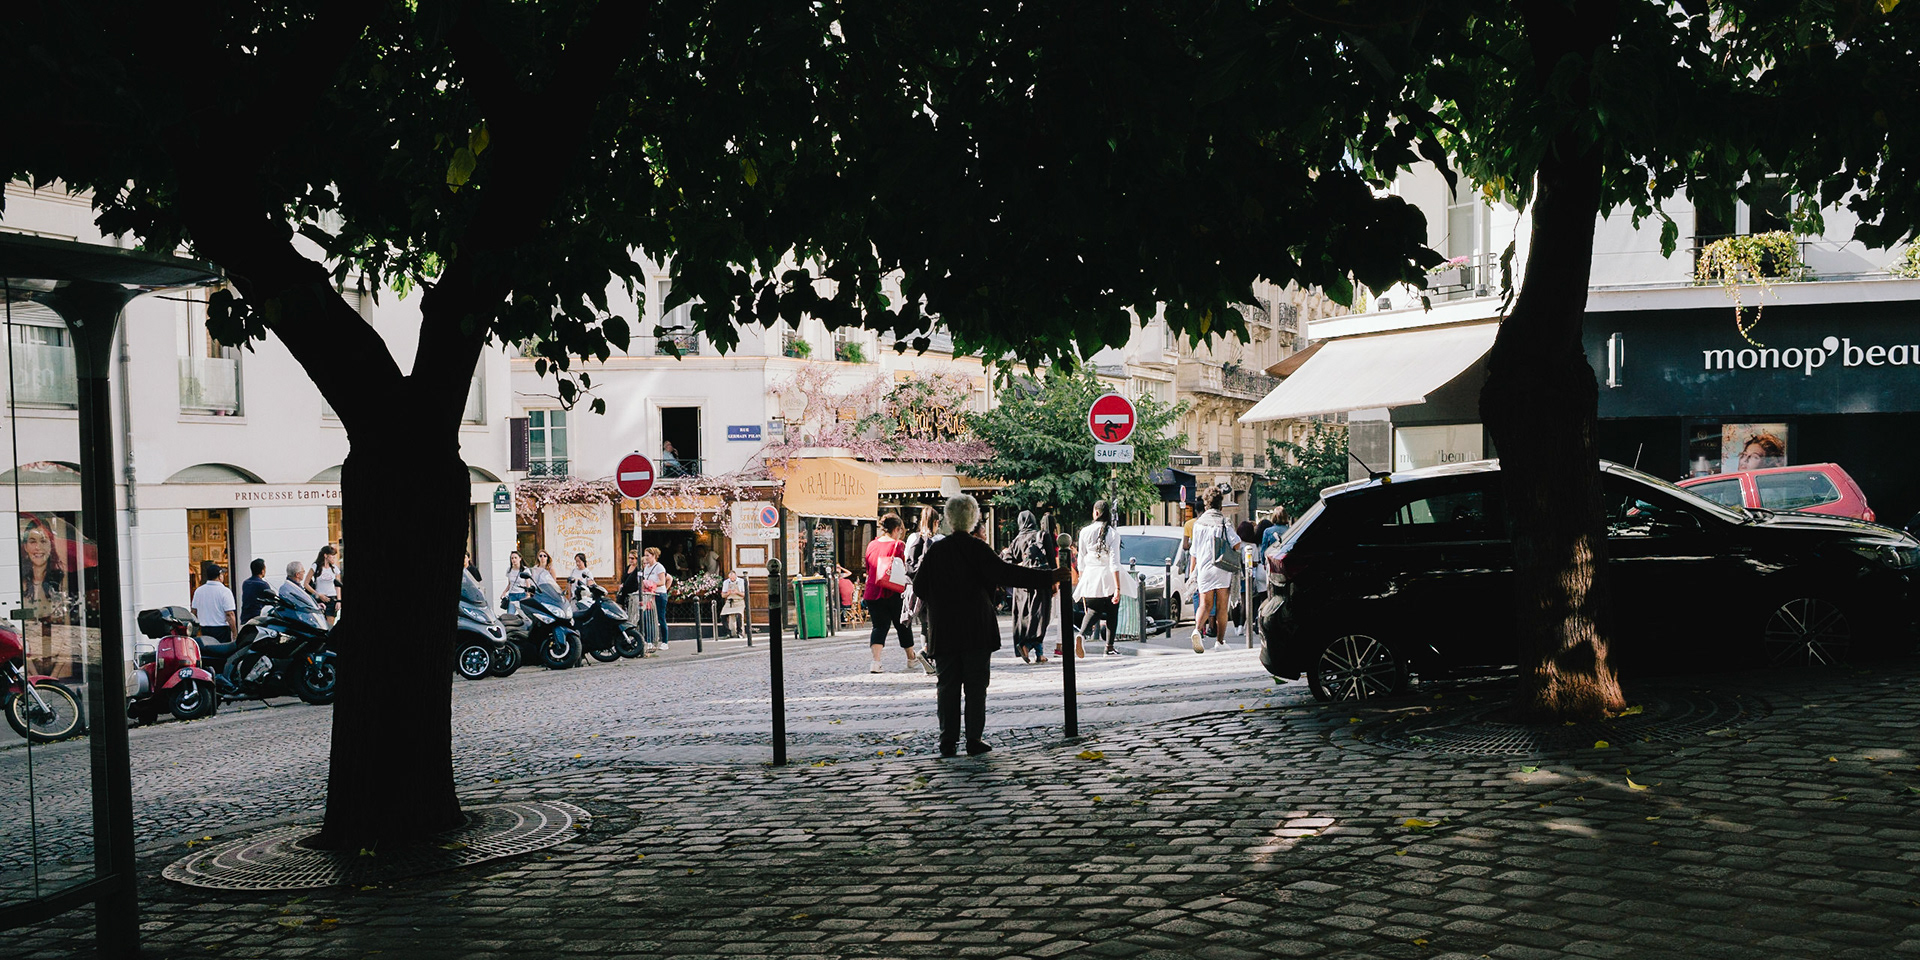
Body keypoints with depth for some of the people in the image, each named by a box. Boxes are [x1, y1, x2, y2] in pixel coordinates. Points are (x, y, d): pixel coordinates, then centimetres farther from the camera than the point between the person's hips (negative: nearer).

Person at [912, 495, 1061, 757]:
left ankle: (948, 741, 7)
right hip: (976, 630, -3)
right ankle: (974, 740, 5)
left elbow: (919, 588, 6)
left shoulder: (936, 550, 2)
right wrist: (1048, 578, -17)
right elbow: (1004, 573, -18)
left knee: (948, 684, 8)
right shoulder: (975, 548, -9)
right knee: (976, 684, 4)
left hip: (944, 630, 3)